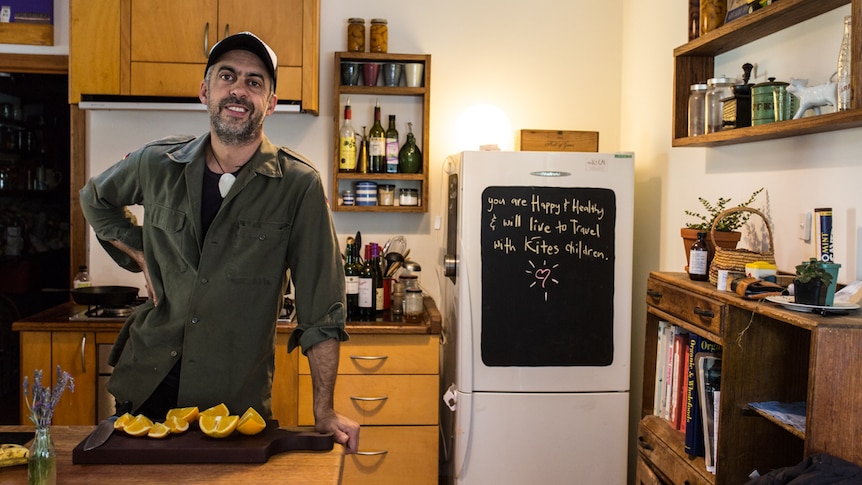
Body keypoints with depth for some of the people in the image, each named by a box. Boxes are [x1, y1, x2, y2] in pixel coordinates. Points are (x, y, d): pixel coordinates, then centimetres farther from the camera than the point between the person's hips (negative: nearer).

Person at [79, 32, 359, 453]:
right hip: (145, 382, 4)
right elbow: (95, 200, 22)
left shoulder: (298, 185, -13)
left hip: (237, 399, -3)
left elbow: (321, 308, -12)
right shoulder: (156, 164, -1)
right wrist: (143, 258, 6)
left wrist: (324, 411, -14)